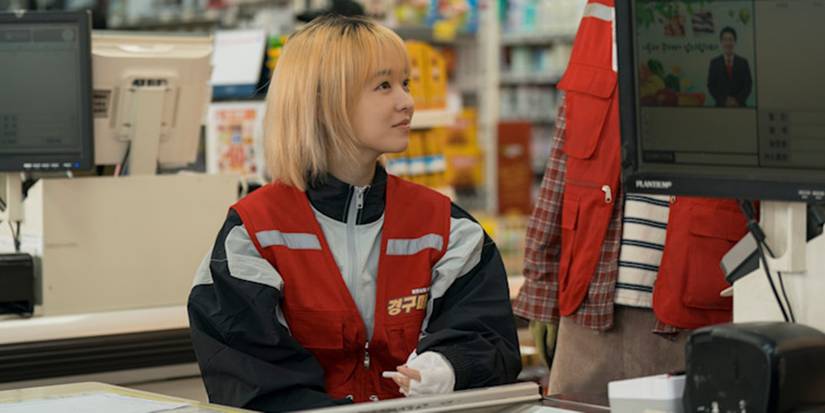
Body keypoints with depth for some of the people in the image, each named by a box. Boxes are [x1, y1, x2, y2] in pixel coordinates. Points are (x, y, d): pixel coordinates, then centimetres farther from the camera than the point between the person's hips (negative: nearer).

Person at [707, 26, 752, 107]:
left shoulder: (743, 62, 7)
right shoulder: (714, 63, 6)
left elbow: (748, 85, 5)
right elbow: (711, 86, 3)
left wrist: (738, 100, -9)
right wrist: (724, 101, -9)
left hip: (739, 105, 1)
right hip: (721, 105, -1)